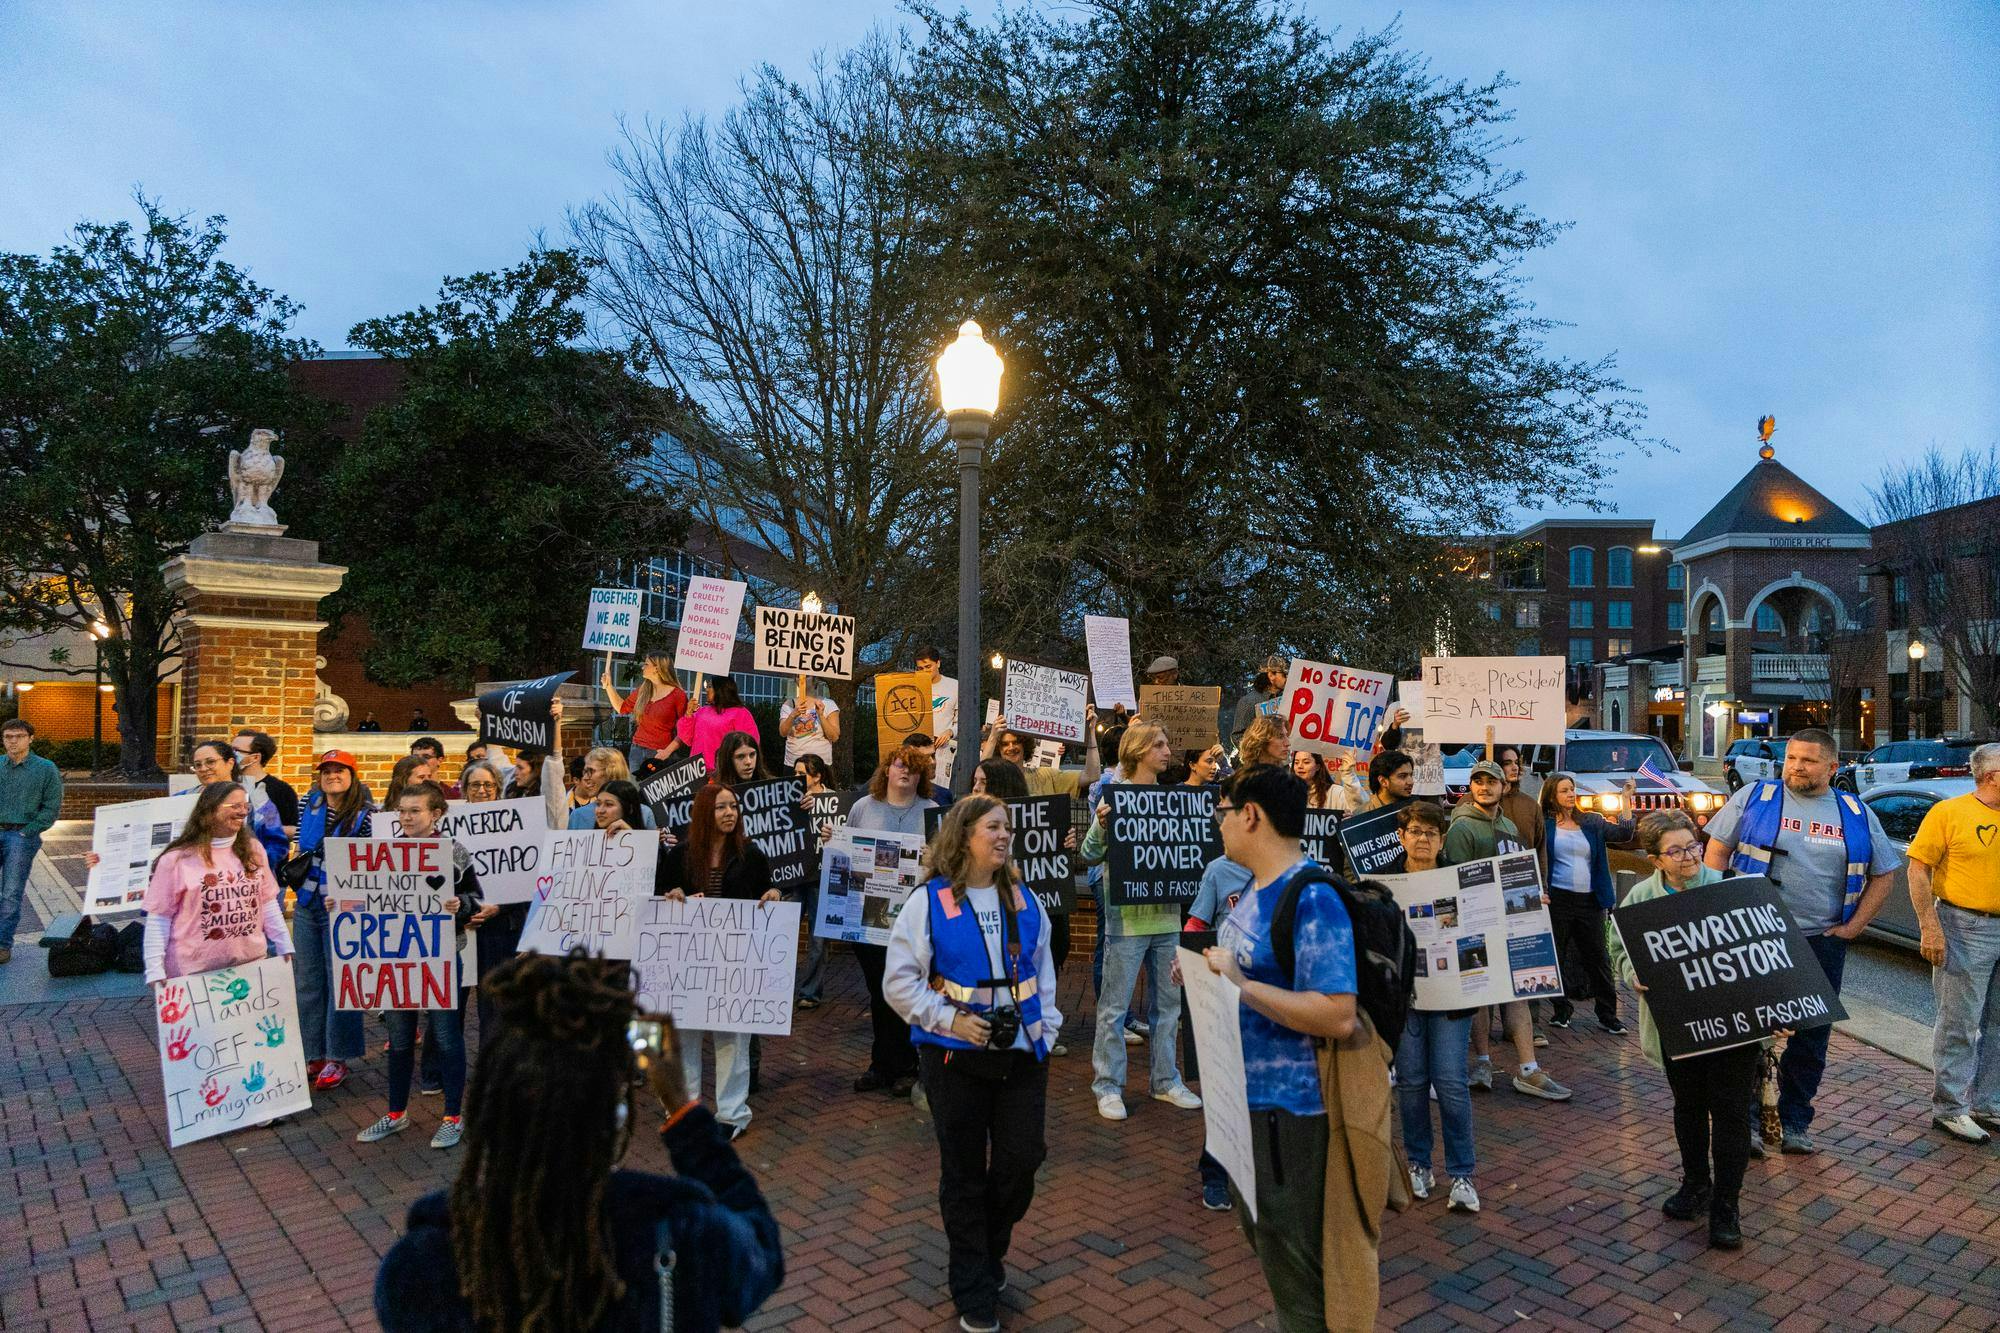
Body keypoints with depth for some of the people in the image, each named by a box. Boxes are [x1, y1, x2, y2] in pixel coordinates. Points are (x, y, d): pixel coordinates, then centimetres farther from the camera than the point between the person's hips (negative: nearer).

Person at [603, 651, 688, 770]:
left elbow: (683, 730, -10)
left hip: (659, 754, -5)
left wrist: (668, 751, -18)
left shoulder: (678, 695, -8)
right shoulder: (642, 691, 10)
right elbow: (622, 707, 25)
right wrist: (608, 686, 16)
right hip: (637, 750, 5)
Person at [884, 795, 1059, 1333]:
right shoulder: (930, 901, -9)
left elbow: (1043, 970, 15)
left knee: (1020, 1163, 5)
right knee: (965, 1174, 8)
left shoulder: (1025, 901, 6)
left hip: (1022, 1053, 4)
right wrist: (949, 1020, -15)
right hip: (955, 1058, -4)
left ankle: (986, 1253, 34)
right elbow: (899, 980, -9)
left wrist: (1046, 1027, 7)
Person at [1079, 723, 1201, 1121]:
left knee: (1169, 1001, 14)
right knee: (1115, 1005, 1)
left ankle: (1166, 1081, 26)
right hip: (1127, 916, -6)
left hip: (1167, 913, 6)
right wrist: (1101, 825, -28)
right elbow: (1090, 854, -9)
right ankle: (1108, 1086, 12)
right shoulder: (1114, 796, -7)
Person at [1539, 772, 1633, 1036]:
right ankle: (1561, 1009, 19)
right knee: (1555, 957, 6)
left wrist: (1627, 801, -12)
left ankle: (1608, 1016, 13)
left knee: (1597, 958, 6)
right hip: (1558, 899, -2)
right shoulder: (1545, 824, 0)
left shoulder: (1592, 822, 10)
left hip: (1590, 900, 3)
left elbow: (1622, 834, -4)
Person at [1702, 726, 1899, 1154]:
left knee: (1811, 1038, 11)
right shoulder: (1753, 797, 0)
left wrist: (1853, 926, 5)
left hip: (1822, 943, 3)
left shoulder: (1858, 815, 7)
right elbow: (1717, 850, 3)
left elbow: (1881, 875, 15)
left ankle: (1794, 1121, 26)